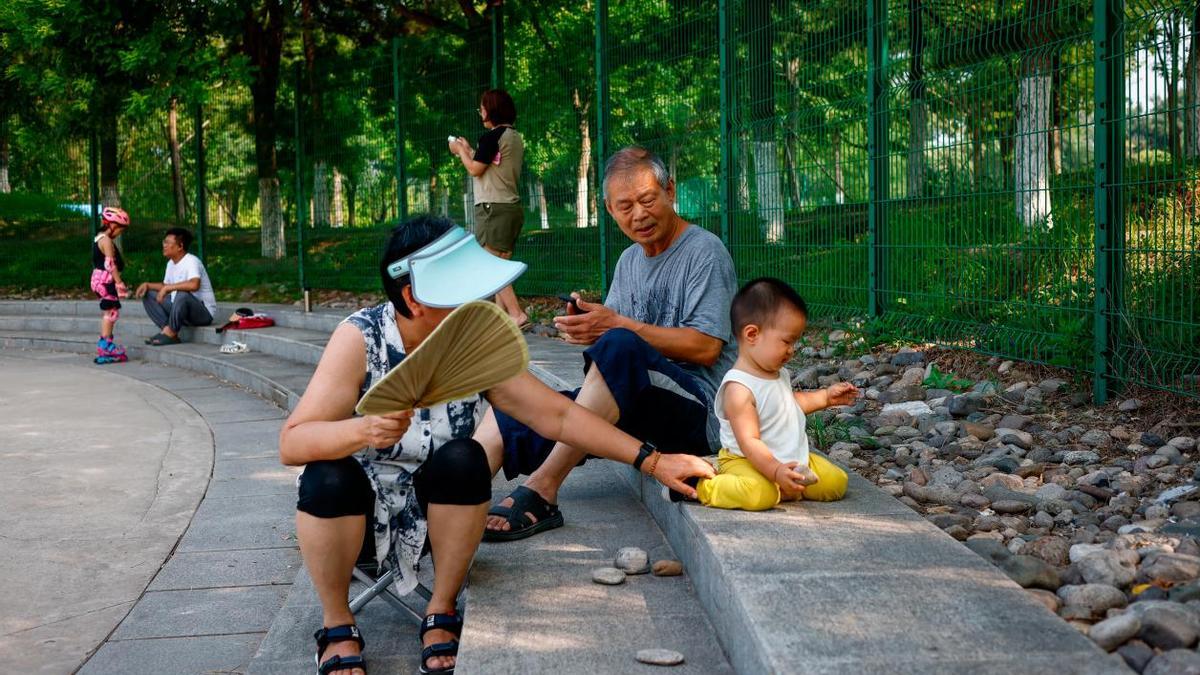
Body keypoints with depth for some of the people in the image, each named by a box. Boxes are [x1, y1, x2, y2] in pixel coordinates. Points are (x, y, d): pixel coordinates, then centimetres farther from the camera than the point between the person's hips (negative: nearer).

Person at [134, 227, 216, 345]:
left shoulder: (191, 261, -19)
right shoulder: (171, 263, 9)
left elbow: (194, 285, -39)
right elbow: (166, 287, 20)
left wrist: (167, 287, -32)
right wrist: (147, 285, 2)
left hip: (204, 312, -9)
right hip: (181, 308, 9)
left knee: (182, 294, -39)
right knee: (148, 295, 4)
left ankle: (170, 334, -22)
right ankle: (167, 329, -13)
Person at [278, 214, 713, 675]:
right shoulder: (361, 338, -21)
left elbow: (559, 416, -6)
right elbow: (291, 444, -26)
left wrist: (651, 461, -10)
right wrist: (364, 431, -45)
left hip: (433, 515, 2)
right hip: (352, 513, -2)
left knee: (464, 459, -27)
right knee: (328, 477, -33)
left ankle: (441, 615, -7)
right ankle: (337, 627, -8)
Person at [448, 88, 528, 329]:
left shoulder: (492, 136, -12)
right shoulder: (516, 137, 15)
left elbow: (475, 169, -10)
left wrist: (461, 151, 6)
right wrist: (470, 150, 25)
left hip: (493, 207, -9)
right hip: (512, 206, 9)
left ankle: (517, 314, -19)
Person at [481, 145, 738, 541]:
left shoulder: (704, 251, -4)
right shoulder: (629, 260, 19)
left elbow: (706, 348, -15)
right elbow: (610, 330, 13)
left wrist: (617, 325, -18)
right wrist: (587, 326, -12)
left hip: (698, 408, -8)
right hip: (645, 408, 8)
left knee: (619, 346, -36)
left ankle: (542, 489, -36)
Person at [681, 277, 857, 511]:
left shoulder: (778, 373, 8)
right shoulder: (739, 388, -24)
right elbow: (749, 441, -29)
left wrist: (826, 396, 23)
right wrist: (776, 471, -38)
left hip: (792, 460, 9)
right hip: (745, 461, -9)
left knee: (836, 482, 0)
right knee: (759, 495, -39)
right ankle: (696, 486, -19)